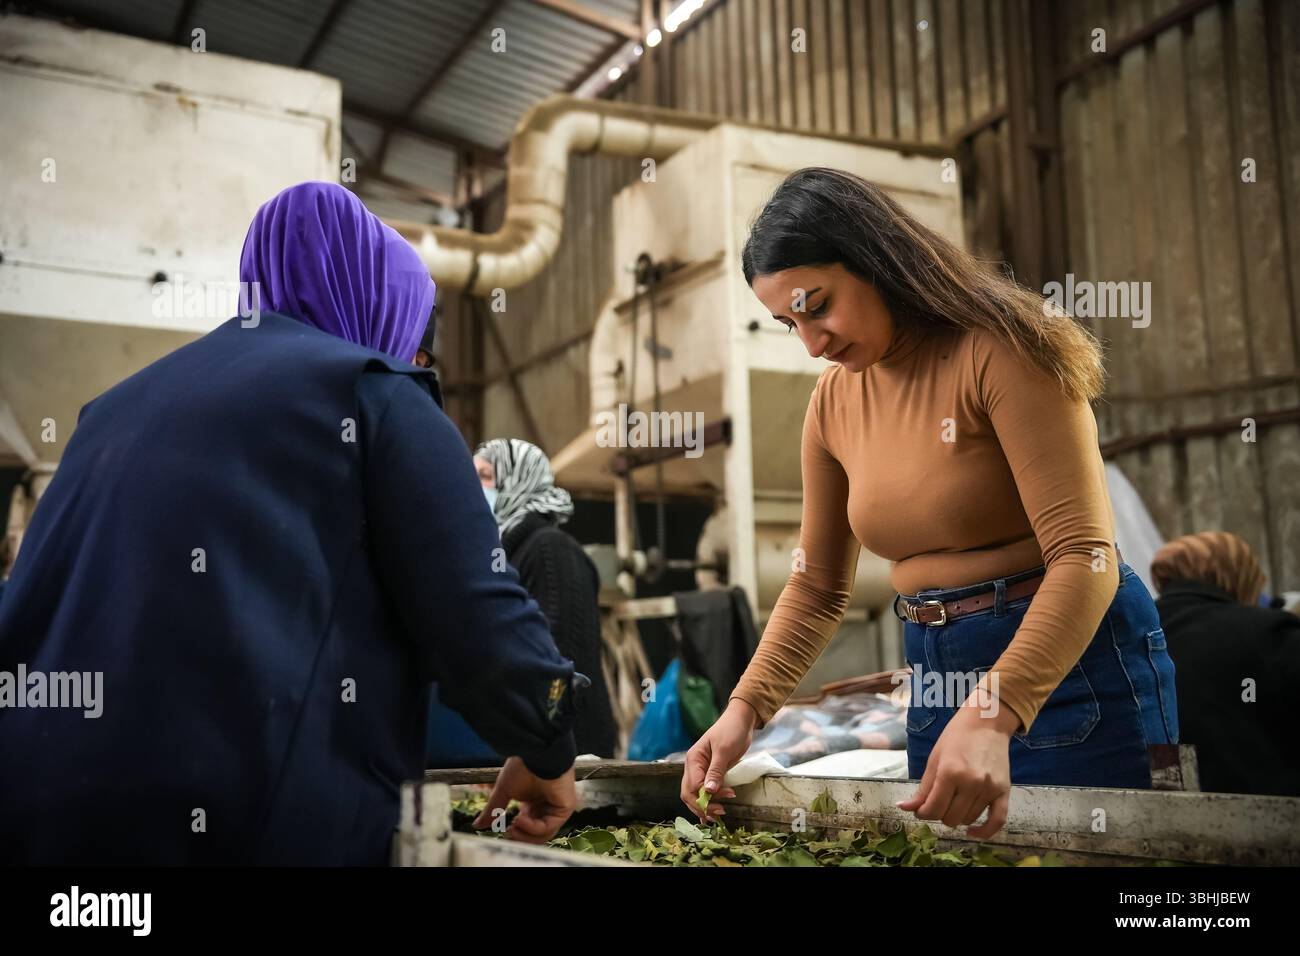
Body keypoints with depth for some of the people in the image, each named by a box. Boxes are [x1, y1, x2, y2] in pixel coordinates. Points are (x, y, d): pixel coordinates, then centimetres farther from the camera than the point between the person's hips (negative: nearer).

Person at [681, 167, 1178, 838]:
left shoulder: (998, 350, -16)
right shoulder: (833, 400, 3)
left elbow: (1084, 556, -23)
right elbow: (815, 586, 10)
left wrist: (992, 717, -34)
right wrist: (744, 708, -3)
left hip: (1072, 664, -6)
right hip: (935, 676, 6)